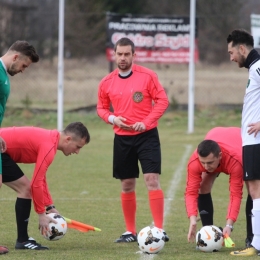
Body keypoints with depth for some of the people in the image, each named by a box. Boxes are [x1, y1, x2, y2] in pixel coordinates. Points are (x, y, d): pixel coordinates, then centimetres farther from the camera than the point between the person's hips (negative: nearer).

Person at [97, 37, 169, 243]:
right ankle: (130, 232, 18)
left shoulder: (147, 76, -6)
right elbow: (101, 108, 16)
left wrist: (146, 122, -17)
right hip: (122, 138, 4)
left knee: (152, 180, -12)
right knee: (127, 185, 9)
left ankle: (159, 230, -12)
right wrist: (112, 118, -6)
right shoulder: (107, 83, 5)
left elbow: (162, 100, -6)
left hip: (147, 135, -4)